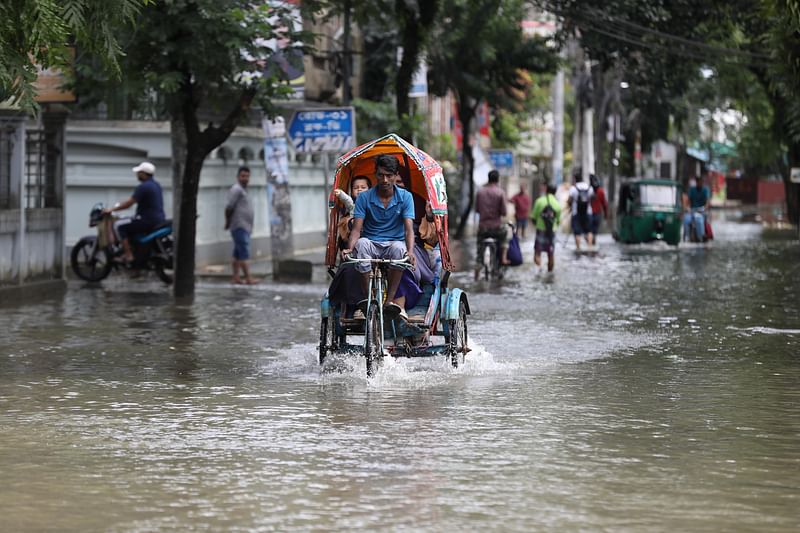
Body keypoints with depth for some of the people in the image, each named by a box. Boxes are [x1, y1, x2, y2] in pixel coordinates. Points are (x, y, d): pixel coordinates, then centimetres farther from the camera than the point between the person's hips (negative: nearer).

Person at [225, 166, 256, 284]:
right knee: (244, 253, -13)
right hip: (239, 226, -10)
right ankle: (248, 278, -16)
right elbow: (229, 207, -17)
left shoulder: (243, 190, 20)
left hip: (245, 227, 10)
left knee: (238, 254, 9)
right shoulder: (236, 189, -11)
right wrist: (228, 222, -6)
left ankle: (236, 277, 10)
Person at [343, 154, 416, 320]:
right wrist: (349, 248, -28)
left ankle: (389, 300, -32)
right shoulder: (364, 198, 1)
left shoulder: (405, 197, 0)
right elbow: (357, 229, -6)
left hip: (394, 243, -1)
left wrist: (410, 252, -30)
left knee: (398, 248, -37)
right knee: (361, 243, -35)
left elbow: (409, 229, -10)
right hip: (371, 244, 1)